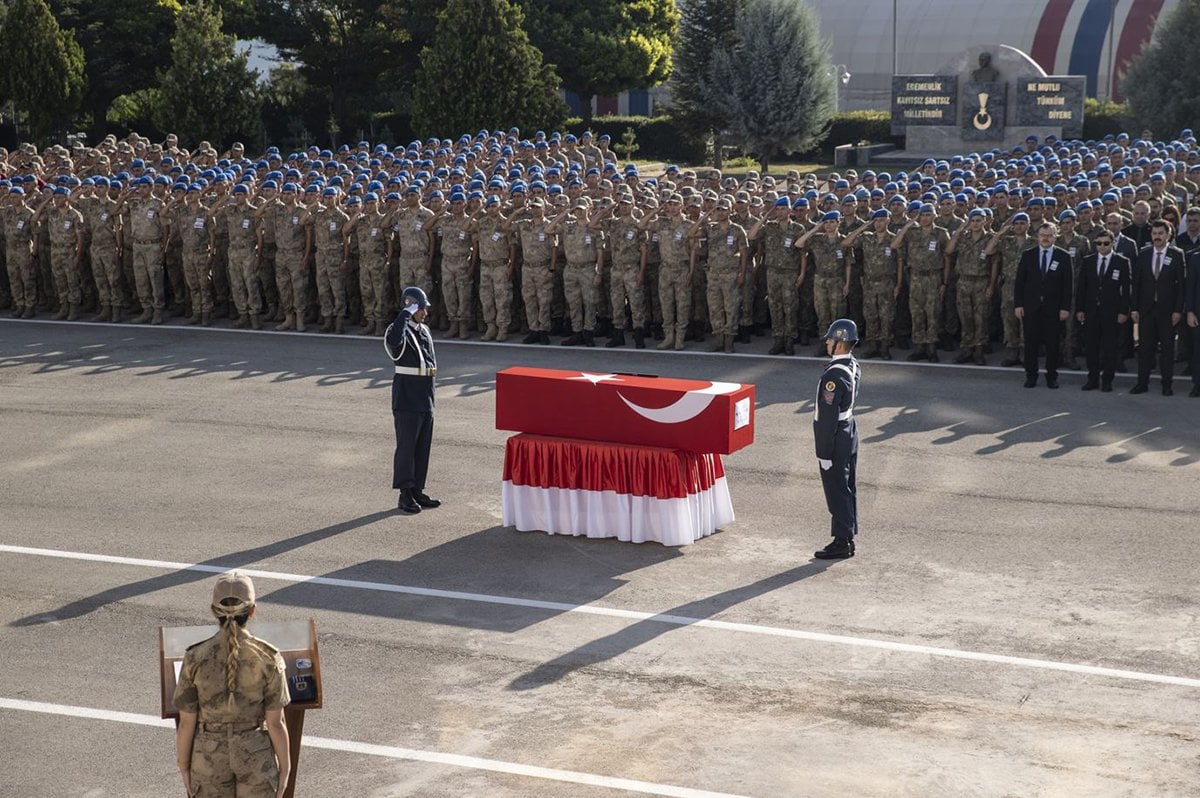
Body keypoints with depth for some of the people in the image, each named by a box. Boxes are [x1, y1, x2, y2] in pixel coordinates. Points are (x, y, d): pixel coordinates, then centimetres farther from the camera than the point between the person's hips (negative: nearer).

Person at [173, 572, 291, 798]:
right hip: (256, 755, -1)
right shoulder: (267, 658, -18)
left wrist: (183, 767, 6)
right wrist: (285, 768, 1)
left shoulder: (196, 658, -16)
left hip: (210, 757, 1)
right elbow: (275, 723, -12)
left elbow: (186, 722, -9)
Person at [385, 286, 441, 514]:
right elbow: (393, 341, -38)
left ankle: (417, 491, 19)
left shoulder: (425, 330, 14)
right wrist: (406, 313, -29)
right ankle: (405, 496, 3)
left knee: (423, 445, 11)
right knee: (406, 445, -3)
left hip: (426, 395, 8)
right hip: (407, 396, -8)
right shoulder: (400, 329, -12)